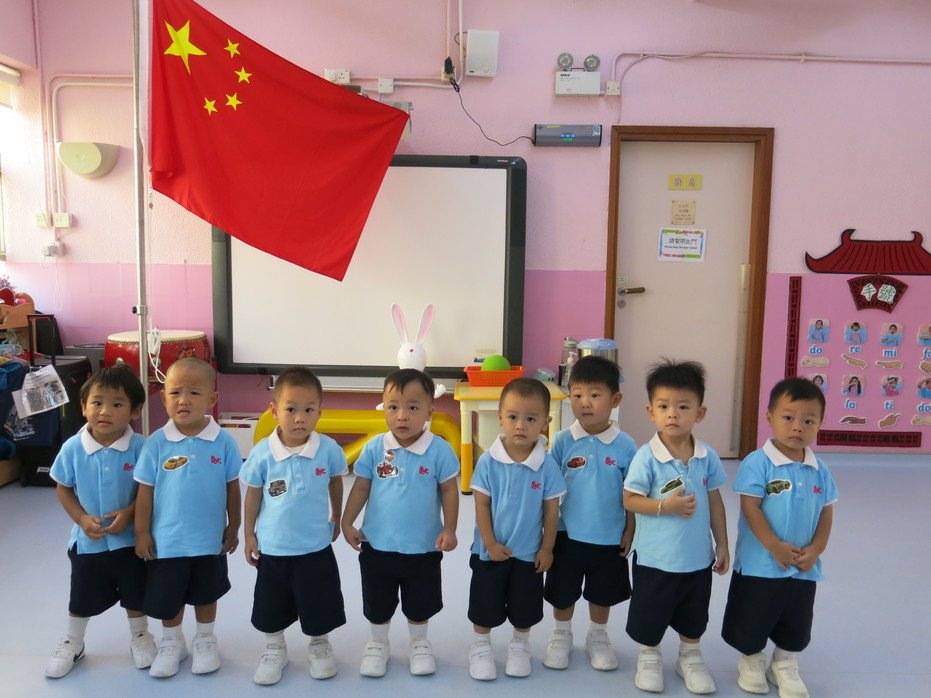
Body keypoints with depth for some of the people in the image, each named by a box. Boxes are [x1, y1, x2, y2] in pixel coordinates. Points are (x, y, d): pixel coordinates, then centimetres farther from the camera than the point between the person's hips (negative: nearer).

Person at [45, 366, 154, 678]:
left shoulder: (140, 447, -18)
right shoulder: (73, 448, -13)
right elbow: (63, 489, -1)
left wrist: (129, 513, -21)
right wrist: (82, 518, -14)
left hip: (131, 538, -1)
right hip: (88, 539, 1)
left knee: (135, 594, 16)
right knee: (83, 597, 19)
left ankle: (140, 637, 41)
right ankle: (72, 643, 44)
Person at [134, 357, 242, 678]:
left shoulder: (224, 442, -13)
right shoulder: (156, 443, -12)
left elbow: (232, 487, -3)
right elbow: (145, 491, -5)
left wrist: (233, 527, 2)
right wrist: (142, 533, -3)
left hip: (209, 540, 0)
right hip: (166, 540, 0)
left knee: (206, 595, 19)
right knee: (167, 598, 17)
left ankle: (205, 640, 42)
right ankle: (171, 643, 41)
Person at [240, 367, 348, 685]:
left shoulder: (329, 449, -14)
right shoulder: (262, 453, -15)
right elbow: (253, 495, -1)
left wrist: (337, 519, 15)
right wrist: (249, 534, 4)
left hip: (316, 548, 0)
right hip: (272, 549, 0)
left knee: (319, 608, 15)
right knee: (271, 609, 18)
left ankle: (319, 645, 42)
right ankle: (275, 649, 43)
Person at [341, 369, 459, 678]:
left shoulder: (439, 450, -16)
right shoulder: (375, 448, -10)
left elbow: (449, 491, -7)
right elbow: (361, 488, 0)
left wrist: (449, 529, -10)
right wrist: (347, 522, -3)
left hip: (423, 548, -1)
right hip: (377, 545, 2)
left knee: (419, 605, 19)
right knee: (377, 604, 20)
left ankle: (419, 643, 45)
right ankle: (378, 643, 45)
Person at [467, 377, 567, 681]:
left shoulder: (547, 464, -15)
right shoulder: (488, 461, -17)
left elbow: (552, 509, -6)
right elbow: (481, 505, -10)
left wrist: (547, 548, -2)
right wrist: (491, 544, -11)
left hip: (529, 552, 1)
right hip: (490, 551, -1)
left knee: (525, 608, 18)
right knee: (484, 605, 14)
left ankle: (520, 647, 42)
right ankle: (480, 647, 37)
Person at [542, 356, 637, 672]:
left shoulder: (625, 445, -11)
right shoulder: (563, 441, -11)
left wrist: (630, 530, -1)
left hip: (609, 538, 0)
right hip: (568, 535, 0)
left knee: (603, 593, 19)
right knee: (562, 592, 16)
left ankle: (598, 638, 43)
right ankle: (561, 637, 41)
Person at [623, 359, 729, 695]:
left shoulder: (707, 457, -6)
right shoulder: (646, 456, -18)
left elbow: (715, 501, 4)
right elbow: (630, 500, -15)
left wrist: (722, 544, 6)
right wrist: (666, 506, -27)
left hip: (698, 556, 4)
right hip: (655, 557, -3)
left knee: (694, 618, 22)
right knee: (650, 616, 14)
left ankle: (690, 657, 45)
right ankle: (649, 657, 38)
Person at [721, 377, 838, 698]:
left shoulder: (819, 470, 0)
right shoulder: (758, 462, -16)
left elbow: (826, 512, 5)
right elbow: (750, 508, -18)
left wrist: (815, 549, -7)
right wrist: (776, 547, -20)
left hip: (804, 568, 5)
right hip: (759, 563, -4)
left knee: (796, 625, 19)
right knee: (752, 620, 12)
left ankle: (785, 665, 41)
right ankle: (751, 661, 37)